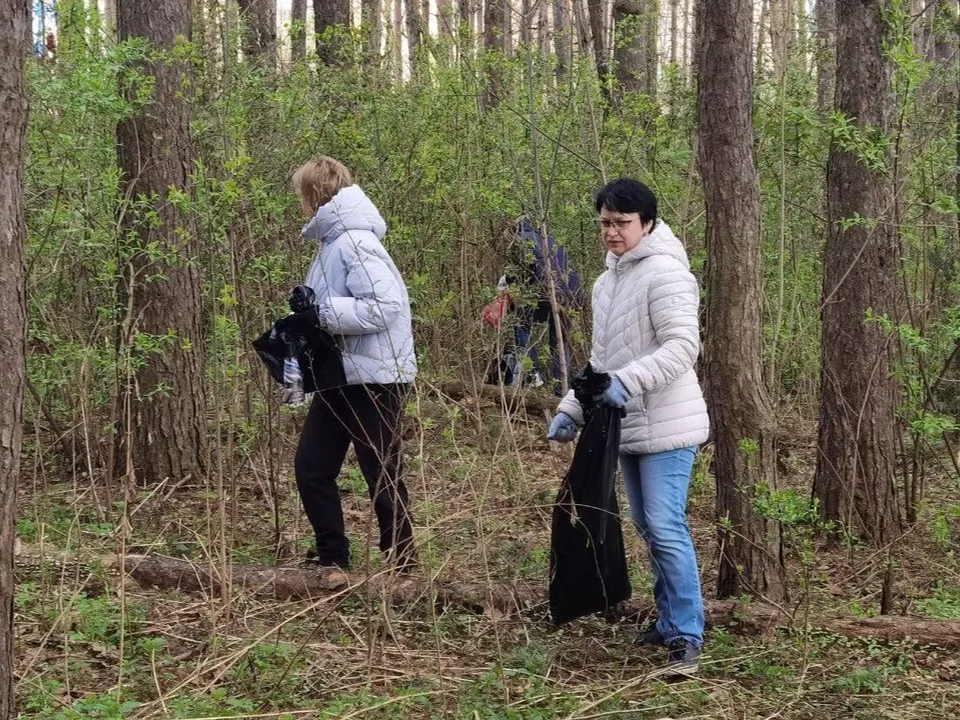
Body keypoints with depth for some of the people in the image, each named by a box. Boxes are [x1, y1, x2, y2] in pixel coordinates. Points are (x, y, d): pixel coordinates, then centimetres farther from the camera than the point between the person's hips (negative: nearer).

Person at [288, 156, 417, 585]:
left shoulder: (355, 243, -18)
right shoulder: (332, 241, 12)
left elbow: (382, 308, -27)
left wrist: (320, 307, -24)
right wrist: (310, 308, 0)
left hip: (374, 377, -10)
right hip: (340, 376, 10)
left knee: (382, 477, 1)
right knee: (311, 469, 9)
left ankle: (402, 566, 14)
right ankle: (333, 561, 19)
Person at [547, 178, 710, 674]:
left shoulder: (664, 273, -12)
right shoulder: (607, 282, 16)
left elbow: (682, 347, -21)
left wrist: (627, 380, -31)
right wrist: (572, 409, 13)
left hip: (665, 427, -9)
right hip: (628, 428, 9)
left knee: (666, 528, -13)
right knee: (648, 528, 14)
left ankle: (686, 637, -9)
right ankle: (669, 622, 24)